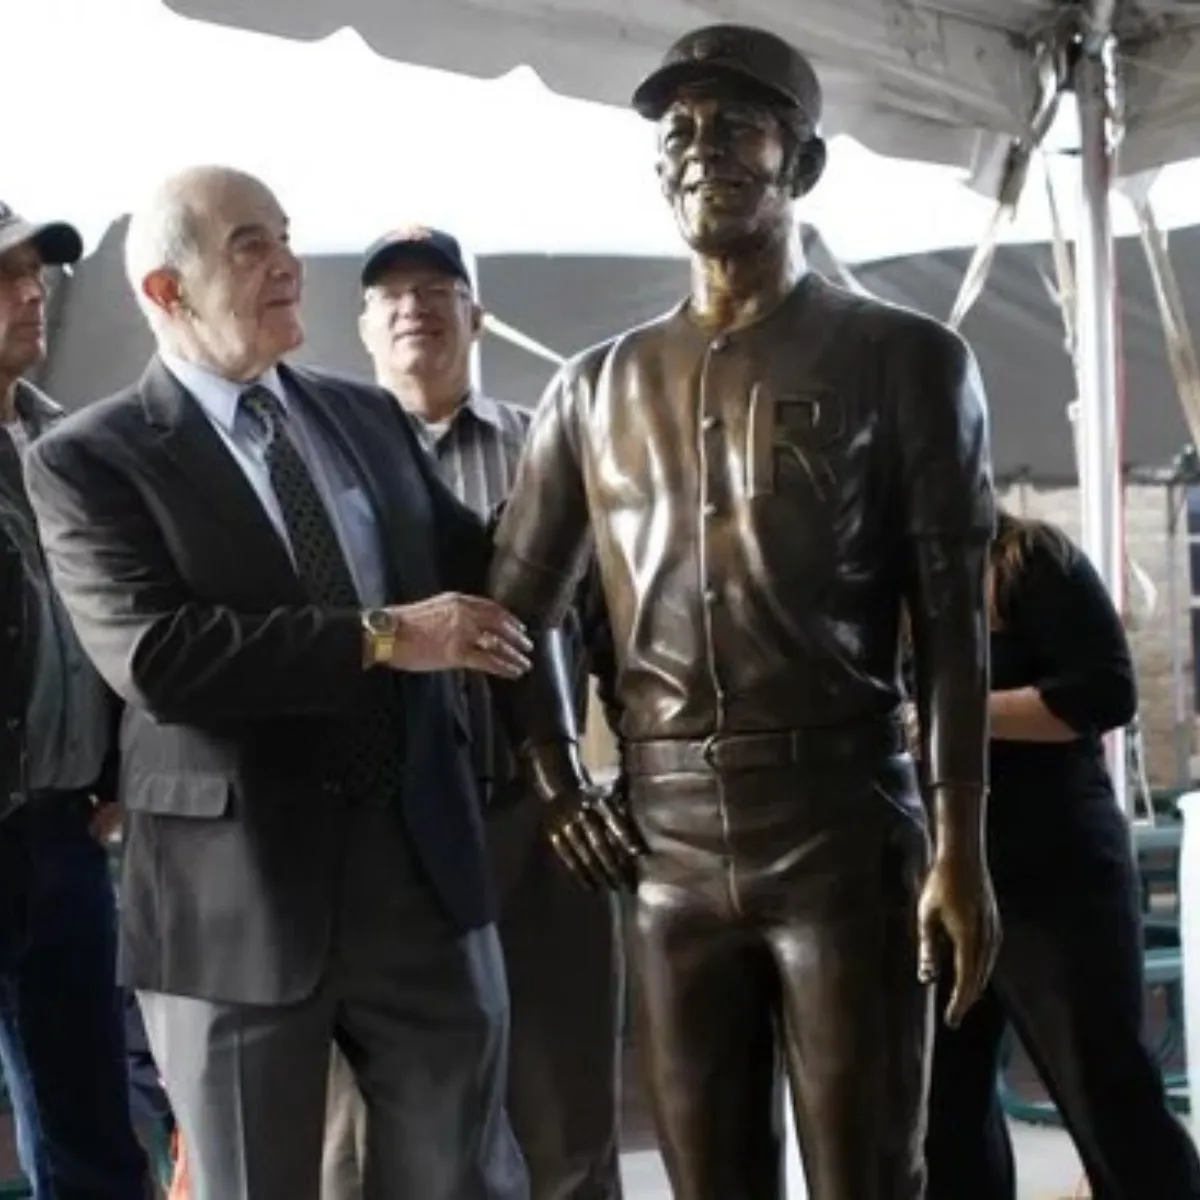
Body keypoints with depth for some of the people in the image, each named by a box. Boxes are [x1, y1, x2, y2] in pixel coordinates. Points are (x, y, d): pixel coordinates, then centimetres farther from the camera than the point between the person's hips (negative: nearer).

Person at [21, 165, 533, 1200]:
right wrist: (380, 639, -22)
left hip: (422, 860, 5)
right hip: (238, 894, -4)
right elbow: (152, 657, -22)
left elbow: (472, 564, 20)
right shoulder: (90, 458, -8)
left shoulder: (366, 416, 10)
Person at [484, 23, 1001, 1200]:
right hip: (667, 847, 4)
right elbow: (515, 603, 19)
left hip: (844, 833, -3)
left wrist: (961, 851, -8)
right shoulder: (595, 389, 12)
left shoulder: (905, 361, 2)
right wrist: (557, 788, 8)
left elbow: (953, 623, -2)